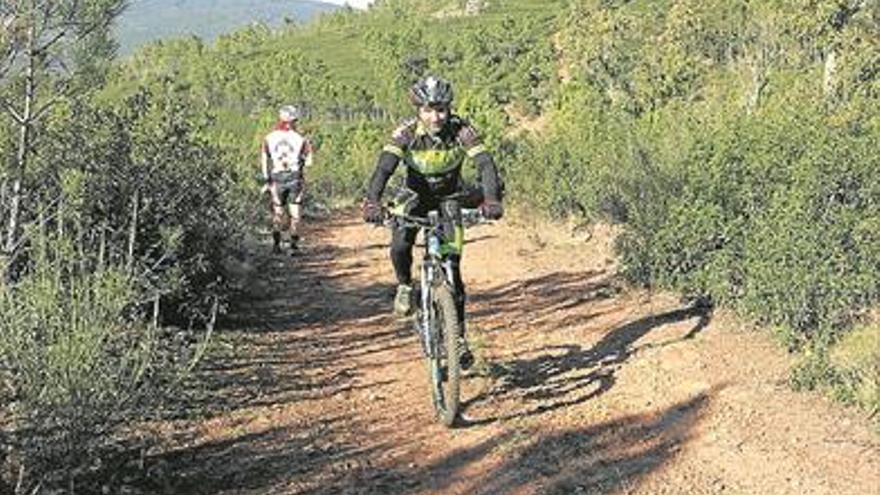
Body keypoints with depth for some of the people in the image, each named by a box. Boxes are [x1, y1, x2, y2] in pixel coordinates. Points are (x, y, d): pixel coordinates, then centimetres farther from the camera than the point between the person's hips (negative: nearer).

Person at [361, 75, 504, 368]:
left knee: (452, 264, -12)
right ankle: (405, 286, 7)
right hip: (417, 195, 0)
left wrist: (492, 199, -53)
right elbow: (384, 168, -36)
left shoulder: (461, 130, -25)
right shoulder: (407, 133, -25)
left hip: (450, 196, 0)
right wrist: (372, 202, -53)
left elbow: (485, 164, -35)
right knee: (399, 247, -27)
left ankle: (459, 335, -2)